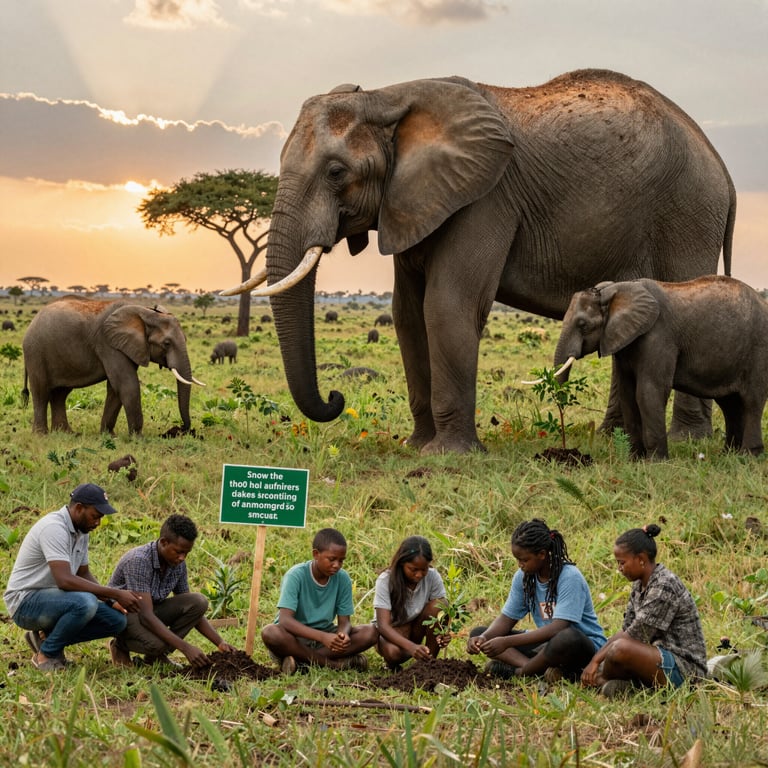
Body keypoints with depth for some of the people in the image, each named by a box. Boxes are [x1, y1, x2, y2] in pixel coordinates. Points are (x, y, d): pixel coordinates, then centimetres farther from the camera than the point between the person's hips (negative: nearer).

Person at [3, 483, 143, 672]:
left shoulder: (82, 531, 6)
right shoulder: (54, 528, -24)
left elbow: (84, 575, 16)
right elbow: (65, 580, -32)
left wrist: (110, 600, -2)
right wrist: (116, 594, -30)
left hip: (52, 598, 9)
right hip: (25, 601, -9)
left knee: (117, 620, -4)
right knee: (85, 602, -35)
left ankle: (47, 637, 8)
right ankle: (47, 655, -11)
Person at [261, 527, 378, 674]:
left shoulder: (343, 579, -6)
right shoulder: (296, 575, -18)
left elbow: (344, 620, -3)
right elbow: (285, 620, -28)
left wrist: (343, 635, -30)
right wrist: (322, 637, -41)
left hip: (325, 637, 4)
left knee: (370, 632, -18)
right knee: (270, 632, -37)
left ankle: (302, 659, -22)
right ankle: (334, 663, -27)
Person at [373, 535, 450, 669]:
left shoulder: (433, 577, -16)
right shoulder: (385, 581, -25)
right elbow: (383, 625, -31)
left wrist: (444, 633, -42)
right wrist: (411, 646, -49)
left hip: (416, 629, 4)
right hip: (391, 632, -4)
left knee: (437, 606, -26)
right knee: (394, 653, -39)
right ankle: (392, 663, 0)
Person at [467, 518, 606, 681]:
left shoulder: (569, 577, -21)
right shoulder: (523, 577, 0)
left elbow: (559, 627, -30)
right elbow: (507, 618, 3)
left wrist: (507, 642, -34)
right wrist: (484, 637, -20)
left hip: (585, 645, -7)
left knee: (567, 638, -44)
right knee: (478, 633, -7)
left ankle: (519, 672, -17)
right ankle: (541, 669, -28)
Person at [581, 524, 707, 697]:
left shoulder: (664, 586, -18)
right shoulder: (639, 586, 11)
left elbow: (634, 636, -19)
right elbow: (625, 631, 10)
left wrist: (597, 660, -12)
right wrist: (596, 661, -2)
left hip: (685, 667, -10)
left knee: (622, 649, -32)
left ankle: (602, 681, -6)